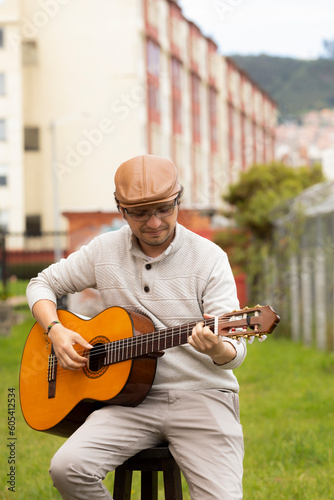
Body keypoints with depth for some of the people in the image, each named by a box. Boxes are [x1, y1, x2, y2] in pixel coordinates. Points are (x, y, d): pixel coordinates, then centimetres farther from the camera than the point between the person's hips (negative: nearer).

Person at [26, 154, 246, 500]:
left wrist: (218, 349, -33)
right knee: (68, 467, -24)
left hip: (200, 395, -2)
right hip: (132, 397, 2)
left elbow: (235, 350, -7)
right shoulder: (105, 251, 6)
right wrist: (56, 331, -2)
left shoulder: (209, 258, -3)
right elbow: (42, 284, 18)